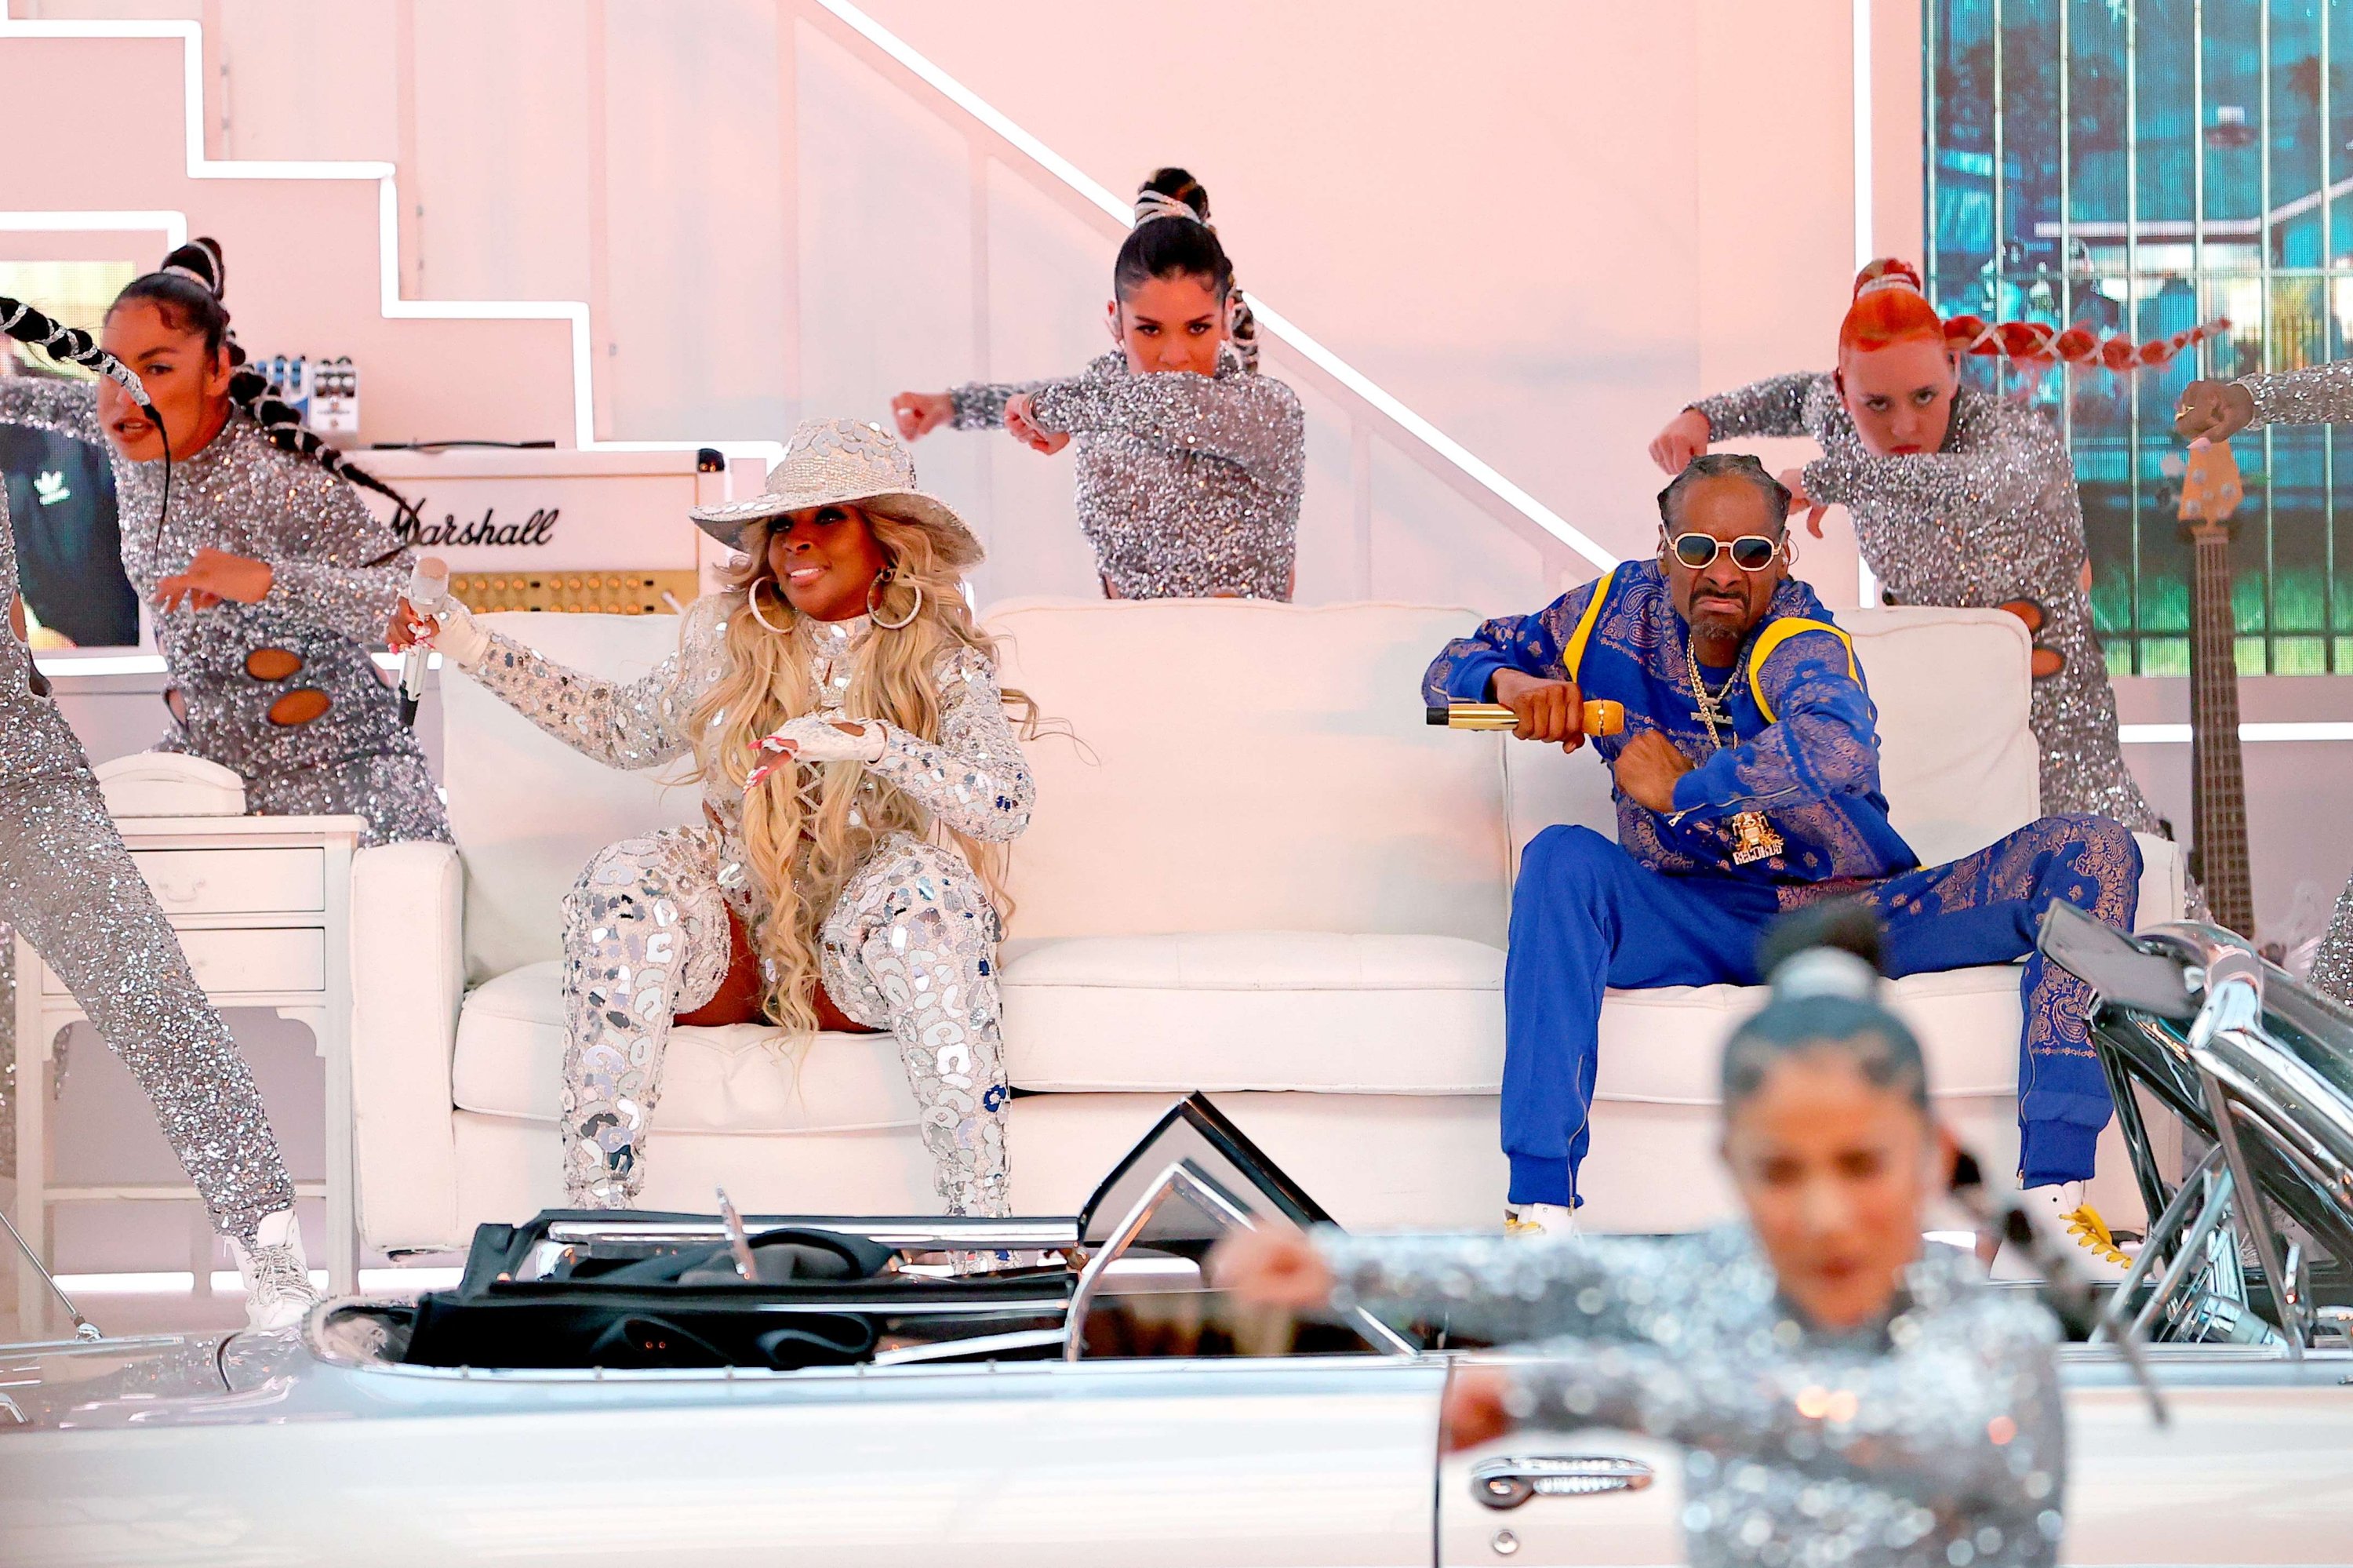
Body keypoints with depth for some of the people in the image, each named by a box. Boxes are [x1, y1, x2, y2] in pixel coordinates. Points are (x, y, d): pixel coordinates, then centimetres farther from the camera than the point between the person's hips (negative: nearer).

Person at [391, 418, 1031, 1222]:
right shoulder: (730, 642, 9)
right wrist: (470, 647, 20)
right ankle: (594, 1219, -34)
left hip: (861, 963, -2)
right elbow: (620, 726, 26)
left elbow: (1006, 801, -17)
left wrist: (871, 742, -32)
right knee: (629, 877, -28)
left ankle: (980, 1225, -36)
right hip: (734, 942, 3)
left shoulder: (943, 664, -1)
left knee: (929, 881, -34)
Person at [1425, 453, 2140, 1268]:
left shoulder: (1802, 642, -14)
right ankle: (1540, 1208, -34)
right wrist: (1512, 681, -14)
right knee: (1563, 857, -29)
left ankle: (2052, 1200, -26)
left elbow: (1837, 752, -39)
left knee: (2091, 851, -20)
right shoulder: (1624, 608, 0)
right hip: (1701, 923, 2)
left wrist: (1679, 788, -27)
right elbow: (1451, 670, 10)